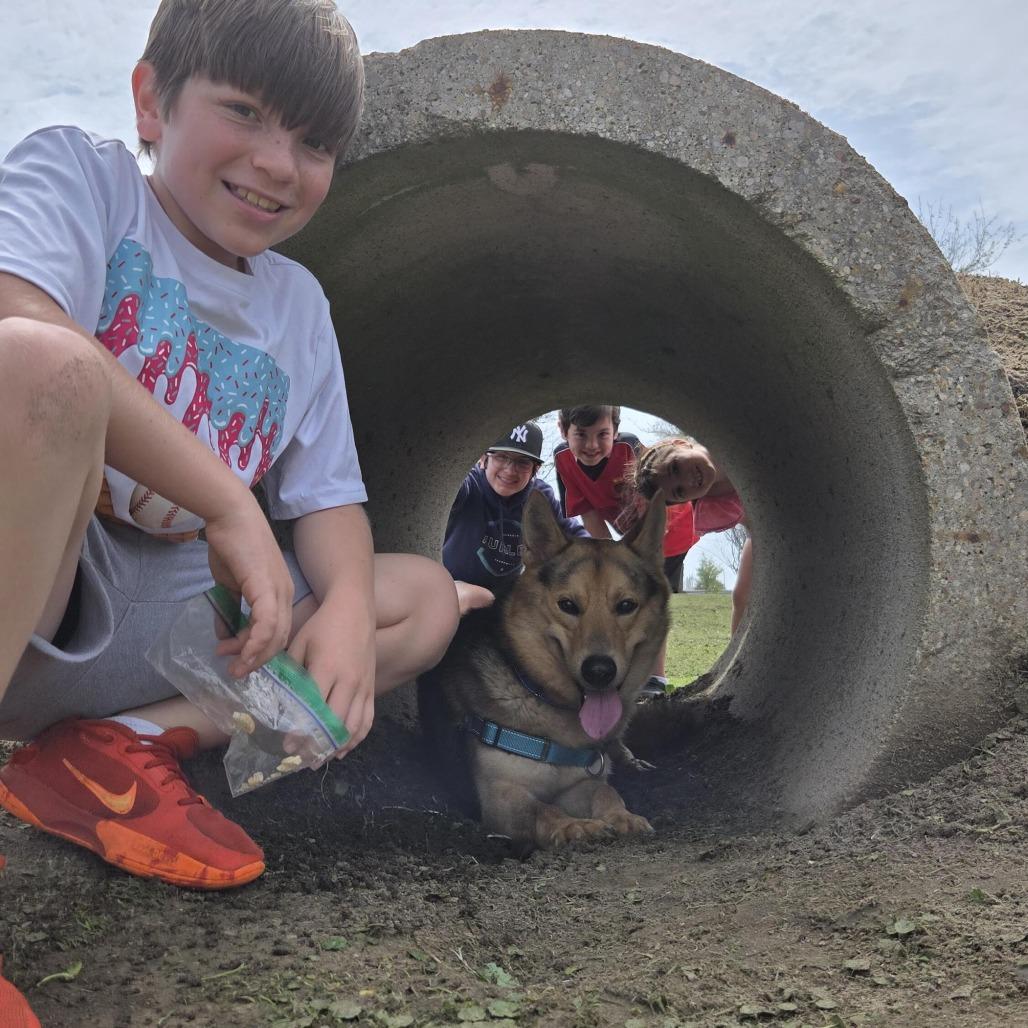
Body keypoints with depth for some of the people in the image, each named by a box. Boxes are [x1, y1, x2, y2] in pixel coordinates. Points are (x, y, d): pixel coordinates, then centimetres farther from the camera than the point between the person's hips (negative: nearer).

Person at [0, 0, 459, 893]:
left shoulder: (298, 305, 13)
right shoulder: (76, 173, -3)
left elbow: (327, 495, 11)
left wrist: (348, 605, -11)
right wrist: (228, 501, -26)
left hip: (150, 625, 7)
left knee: (424, 598, 3)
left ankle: (112, 751, -10)